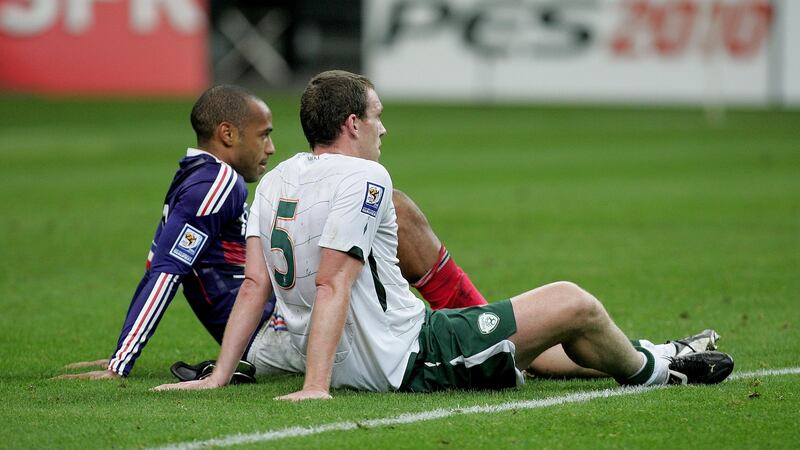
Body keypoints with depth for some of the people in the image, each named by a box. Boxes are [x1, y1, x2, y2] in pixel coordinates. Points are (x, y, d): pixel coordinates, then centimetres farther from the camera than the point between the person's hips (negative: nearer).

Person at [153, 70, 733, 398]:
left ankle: (638, 359, 47)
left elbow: (255, 283, 1)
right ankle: (650, 369, 28)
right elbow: (331, 284, -25)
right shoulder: (362, 178, -19)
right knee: (572, 303, 1)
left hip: (350, 361, 9)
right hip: (408, 361, -9)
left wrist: (220, 375, 0)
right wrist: (316, 387, -29)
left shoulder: (276, 180, 6)